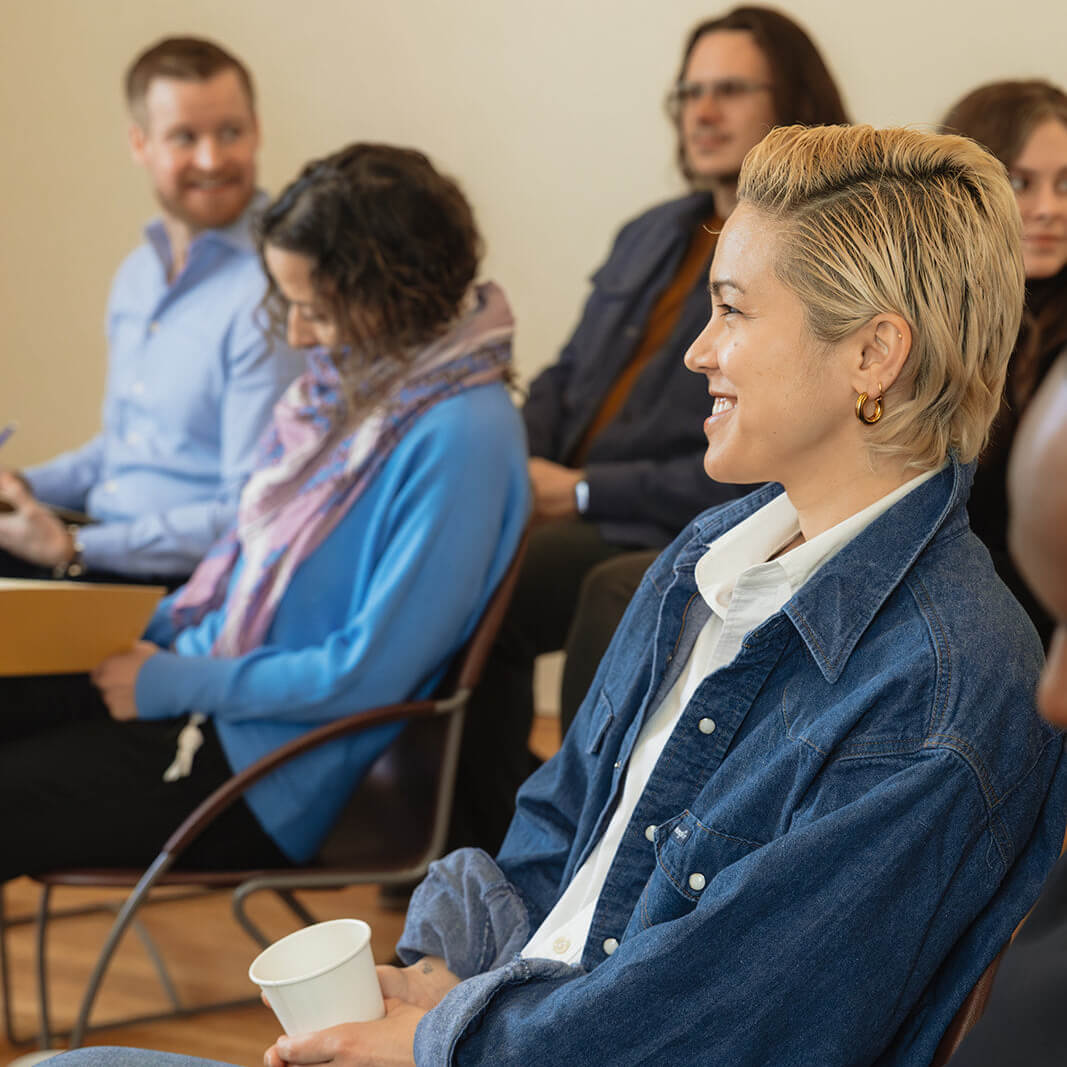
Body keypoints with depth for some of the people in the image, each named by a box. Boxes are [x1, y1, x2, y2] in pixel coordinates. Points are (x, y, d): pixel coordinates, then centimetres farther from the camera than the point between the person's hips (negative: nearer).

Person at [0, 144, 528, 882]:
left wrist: (179, 683, -15)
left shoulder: (460, 437, -22)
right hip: (202, 673, 8)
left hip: (273, 768, -8)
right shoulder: (344, 376, 6)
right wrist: (157, 635, 4)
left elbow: (371, 673, -22)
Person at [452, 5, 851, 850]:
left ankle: (493, 841, -6)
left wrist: (581, 492, -14)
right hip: (573, 509, 8)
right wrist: (519, 464, 1)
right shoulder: (651, 235, 20)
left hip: (678, 540, -7)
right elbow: (566, 378, 24)